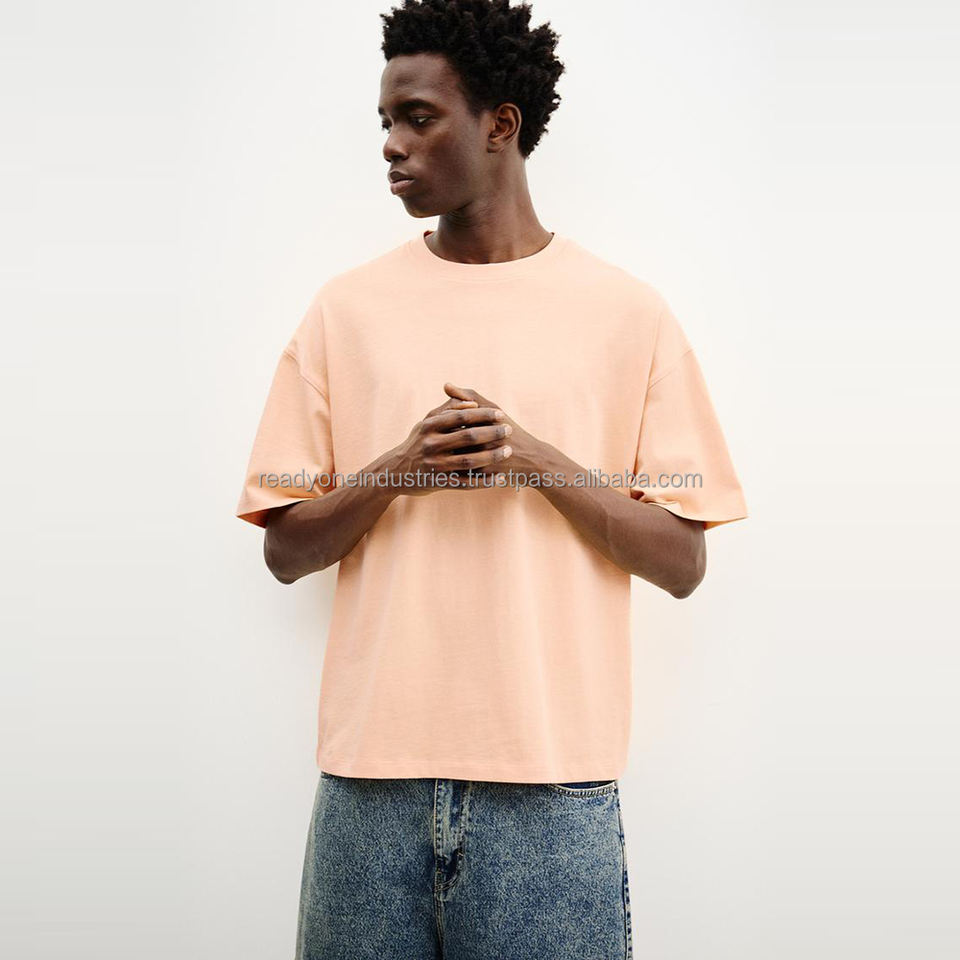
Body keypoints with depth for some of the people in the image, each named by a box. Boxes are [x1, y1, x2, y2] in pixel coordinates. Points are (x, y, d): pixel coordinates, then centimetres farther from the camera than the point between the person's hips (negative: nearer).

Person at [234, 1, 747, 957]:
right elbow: (286, 549, 5)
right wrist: (401, 467, -13)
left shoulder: (628, 313, 1)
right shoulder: (346, 308, 6)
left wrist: (536, 458, -14)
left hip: (553, 777, -1)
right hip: (371, 770, 2)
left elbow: (681, 562, 0)